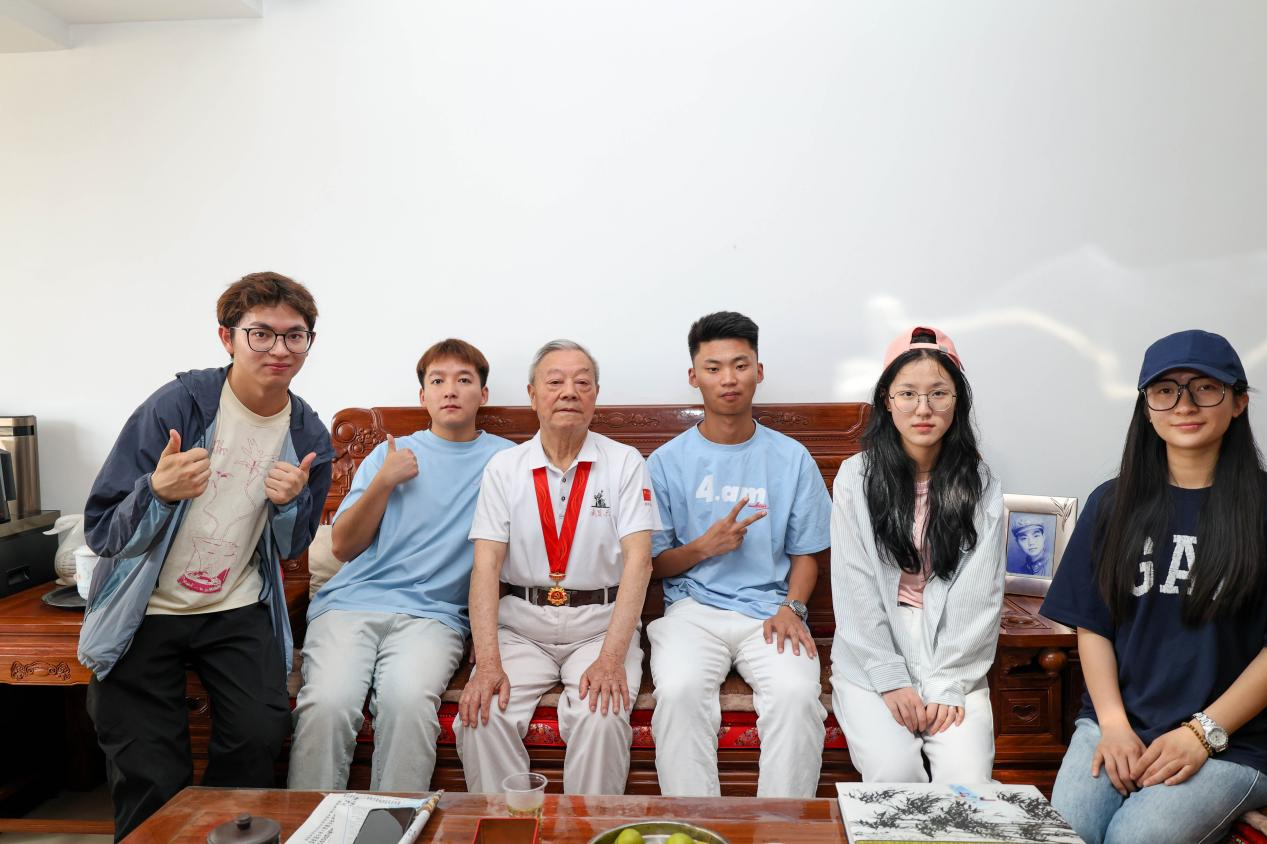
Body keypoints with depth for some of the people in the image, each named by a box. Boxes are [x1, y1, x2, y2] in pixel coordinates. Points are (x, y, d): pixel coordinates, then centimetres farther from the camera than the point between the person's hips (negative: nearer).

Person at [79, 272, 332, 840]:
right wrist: (159, 490, -33)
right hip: (144, 610, -2)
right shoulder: (176, 405, -15)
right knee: (151, 779, -5)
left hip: (236, 609, 2)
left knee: (263, 731, -17)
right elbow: (101, 532, -13)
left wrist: (289, 503, -15)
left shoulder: (309, 437, -4)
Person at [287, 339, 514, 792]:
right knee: (327, 702, -27)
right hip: (350, 602, 2)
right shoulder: (392, 453, 19)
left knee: (409, 701, -32)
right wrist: (384, 482, 0)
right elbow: (343, 546, 14)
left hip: (431, 614, -1)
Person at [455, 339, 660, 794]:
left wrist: (611, 659, -20)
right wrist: (488, 663, -17)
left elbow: (638, 561, -8)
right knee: (481, 716, -22)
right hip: (521, 624, 2)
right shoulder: (504, 467, 4)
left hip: (600, 623, -1)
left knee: (602, 716, -27)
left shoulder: (625, 463, 1)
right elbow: (486, 566, -4)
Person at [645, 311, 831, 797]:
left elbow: (804, 553, 13)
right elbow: (654, 564, 8)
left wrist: (791, 607, -7)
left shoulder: (791, 458, 9)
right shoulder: (667, 461, 6)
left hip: (768, 607, 1)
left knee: (797, 693, -29)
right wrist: (704, 546, -12)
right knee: (680, 690, -31)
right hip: (693, 607, 0)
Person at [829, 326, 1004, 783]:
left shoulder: (980, 486, 3)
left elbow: (980, 596, -2)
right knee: (894, 771, -21)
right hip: (871, 660, -1)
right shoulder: (856, 477, -1)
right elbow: (855, 590, -4)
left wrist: (950, 684, -10)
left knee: (969, 778, -19)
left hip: (954, 663, 1)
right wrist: (890, 680, -10)